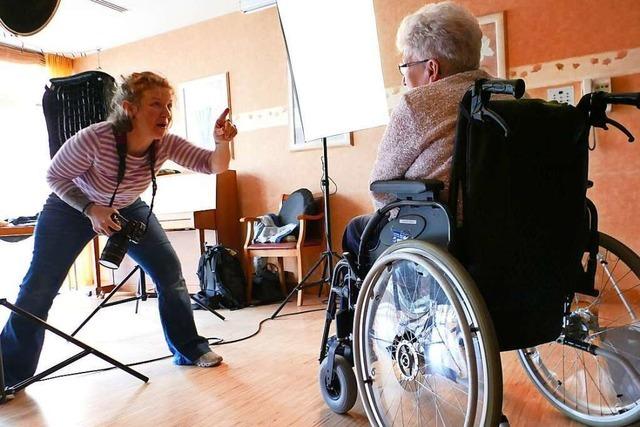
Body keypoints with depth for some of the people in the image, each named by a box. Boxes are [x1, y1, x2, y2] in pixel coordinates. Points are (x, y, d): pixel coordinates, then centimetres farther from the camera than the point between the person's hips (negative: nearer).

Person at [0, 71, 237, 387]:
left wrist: (221, 143, -50)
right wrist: (91, 209, -32)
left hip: (127, 209, 3)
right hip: (72, 206, -3)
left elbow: (213, 166, -29)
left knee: (170, 273, -8)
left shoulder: (166, 143, -24)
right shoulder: (94, 139, -35)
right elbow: (55, 176, -20)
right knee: (38, 287, -7)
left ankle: (189, 350, 8)